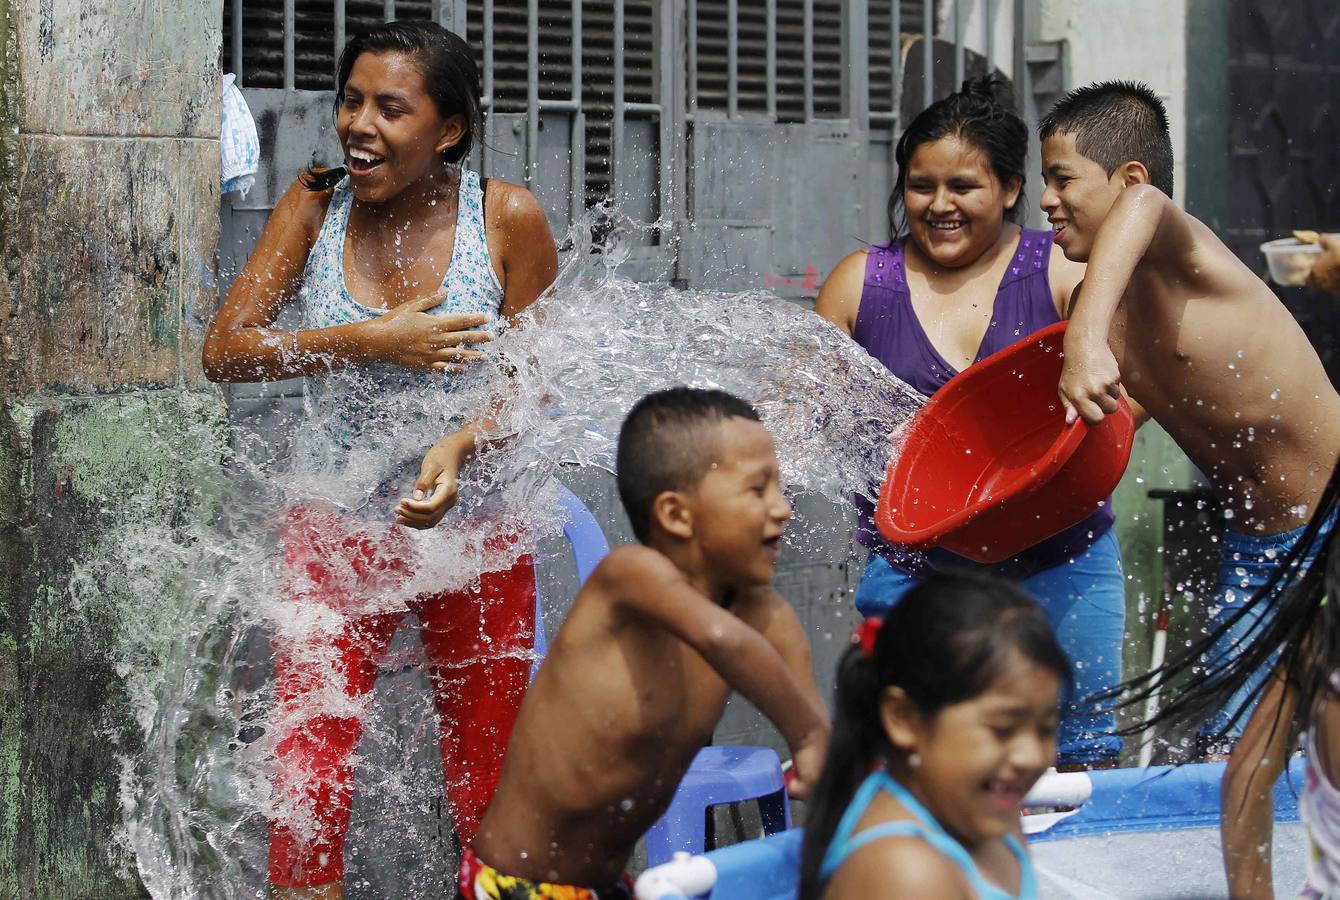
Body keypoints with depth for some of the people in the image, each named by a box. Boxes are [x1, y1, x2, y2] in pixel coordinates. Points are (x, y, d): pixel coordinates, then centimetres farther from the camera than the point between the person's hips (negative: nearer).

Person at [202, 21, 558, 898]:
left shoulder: (507, 217, -9)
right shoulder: (317, 205, -4)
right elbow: (225, 350, -8)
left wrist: (459, 448, -23)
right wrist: (373, 343, -20)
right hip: (335, 525, 1)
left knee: (490, 790, 10)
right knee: (305, 779, -4)